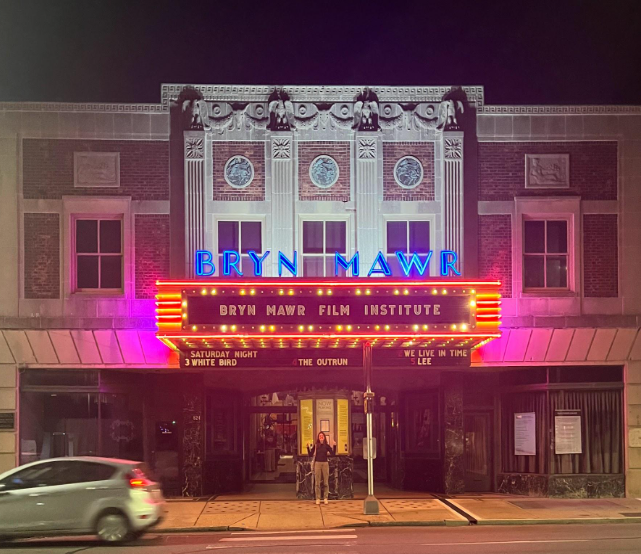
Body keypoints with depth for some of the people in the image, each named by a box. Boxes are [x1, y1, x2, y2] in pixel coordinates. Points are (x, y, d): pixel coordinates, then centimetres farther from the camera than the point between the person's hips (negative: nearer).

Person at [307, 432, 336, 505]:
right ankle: (318, 498, 7)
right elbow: (310, 454, 0)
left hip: (325, 464, 0)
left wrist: (334, 446, -13)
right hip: (317, 463, 0)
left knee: (326, 482, 3)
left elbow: (333, 454, -4)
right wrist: (308, 447, -12)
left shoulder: (327, 446, 4)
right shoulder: (316, 445, 4)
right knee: (317, 482, 1)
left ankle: (325, 498, 10)